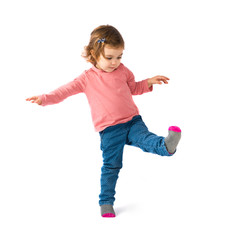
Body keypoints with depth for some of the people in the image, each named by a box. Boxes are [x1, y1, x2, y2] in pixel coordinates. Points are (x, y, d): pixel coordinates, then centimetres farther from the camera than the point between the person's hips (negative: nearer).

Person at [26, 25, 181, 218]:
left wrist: (149, 82, 11)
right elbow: (65, 90, 3)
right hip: (110, 129, -2)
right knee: (111, 165, 0)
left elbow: (134, 88, 26)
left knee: (146, 139, -26)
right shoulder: (88, 78, 1)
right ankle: (106, 202, 11)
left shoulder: (123, 71, 10)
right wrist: (44, 98, -8)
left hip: (132, 121, 3)